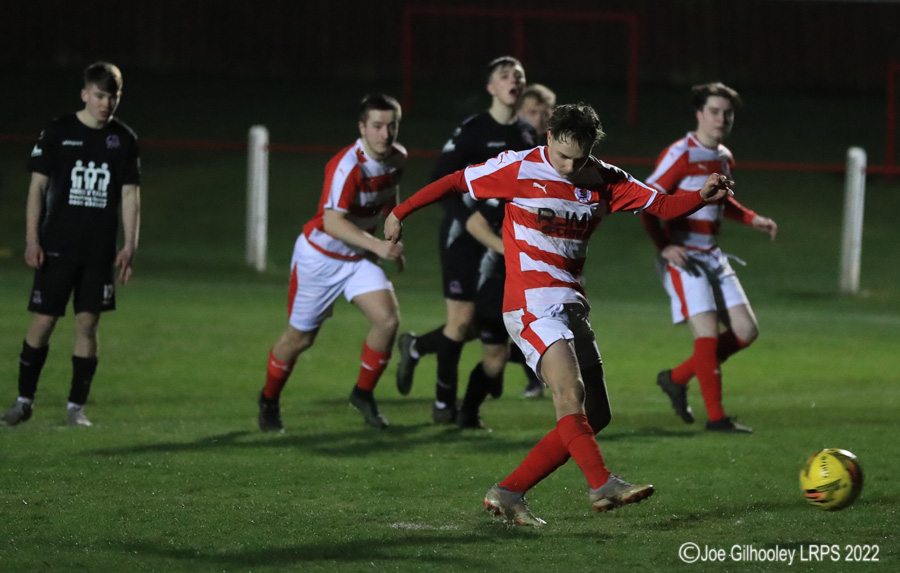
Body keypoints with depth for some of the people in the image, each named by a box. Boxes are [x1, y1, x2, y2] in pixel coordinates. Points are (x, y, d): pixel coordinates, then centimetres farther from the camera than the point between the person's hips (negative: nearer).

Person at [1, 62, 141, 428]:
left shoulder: (124, 139, 4)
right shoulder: (58, 132, -2)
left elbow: (130, 195, 7)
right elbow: (38, 186, 0)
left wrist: (130, 247, -1)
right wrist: (32, 240, -6)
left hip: (100, 252, 2)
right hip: (57, 247, -2)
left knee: (87, 323, 0)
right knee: (42, 321, -2)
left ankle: (76, 407, 8)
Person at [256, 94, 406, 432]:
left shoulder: (397, 159, -5)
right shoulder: (347, 166, -29)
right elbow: (334, 223, -36)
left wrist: (393, 239, 18)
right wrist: (377, 245, -45)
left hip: (358, 258, 6)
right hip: (320, 255, -6)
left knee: (388, 319, -15)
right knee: (300, 337, 5)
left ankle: (363, 394, 6)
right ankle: (269, 401, 30)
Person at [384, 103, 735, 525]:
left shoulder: (603, 181, 8)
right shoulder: (518, 169, -5)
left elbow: (661, 205, 8)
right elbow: (456, 182, 6)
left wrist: (703, 197, -12)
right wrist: (400, 213, 11)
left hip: (571, 306, 7)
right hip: (531, 302, -7)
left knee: (594, 416, 1)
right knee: (571, 392, -26)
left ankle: (507, 494, 3)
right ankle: (602, 485, -36)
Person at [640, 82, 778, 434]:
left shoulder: (724, 158, 12)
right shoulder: (681, 155, -12)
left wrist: (752, 220, 15)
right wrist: (664, 246, -21)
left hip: (712, 256, 8)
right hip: (682, 257, -8)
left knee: (746, 332, 4)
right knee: (708, 333, -15)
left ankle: (677, 378, 18)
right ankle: (716, 416, -8)